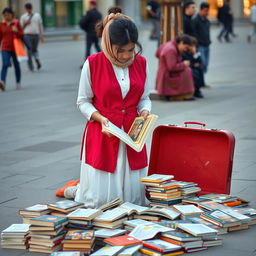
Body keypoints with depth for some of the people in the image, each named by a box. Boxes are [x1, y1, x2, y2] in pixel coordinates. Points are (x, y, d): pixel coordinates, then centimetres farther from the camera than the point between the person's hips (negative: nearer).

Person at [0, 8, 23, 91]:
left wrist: (16, 31, -21)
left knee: (16, 65, 11)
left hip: (15, 48, 0)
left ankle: (18, 83, 25)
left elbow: (21, 35, -1)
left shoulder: (16, 23, -1)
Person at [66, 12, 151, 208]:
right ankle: (79, 190, 31)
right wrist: (100, 118, -18)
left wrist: (145, 111, -10)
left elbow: (144, 98, 12)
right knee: (100, 200, -3)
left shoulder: (141, 63, 3)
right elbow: (83, 101, -2)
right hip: (101, 135, -4)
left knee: (134, 199, 5)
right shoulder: (93, 63, -8)